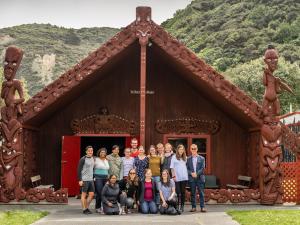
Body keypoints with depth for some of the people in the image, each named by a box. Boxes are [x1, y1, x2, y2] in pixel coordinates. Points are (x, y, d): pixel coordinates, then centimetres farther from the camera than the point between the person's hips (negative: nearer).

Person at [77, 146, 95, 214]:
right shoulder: (83, 159, -10)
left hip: (91, 179, 7)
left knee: (91, 194, 6)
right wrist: (80, 180, -15)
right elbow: (79, 170, -11)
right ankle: (84, 209, 9)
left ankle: (87, 207, 20)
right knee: (84, 194, 1)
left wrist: (93, 177, 14)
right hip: (84, 180, -7)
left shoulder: (93, 159, 10)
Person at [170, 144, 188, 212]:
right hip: (177, 178, -3)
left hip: (184, 177, 3)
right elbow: (172, 167, 0)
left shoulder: (185, 157, 14)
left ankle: (182, 206, 12)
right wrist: (173, 175, -7)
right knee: (177, 192, -7)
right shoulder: (174, 157, 3)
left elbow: (186, 166, 17)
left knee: (183, 192, 5)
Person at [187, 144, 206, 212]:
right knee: (192, 193, 4)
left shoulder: (201, 158, 8)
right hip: (191, 178, 1)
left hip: (200, 178, -1)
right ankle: (193, 207, 9)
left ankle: (202, 207, 1)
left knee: (201, 193, -2)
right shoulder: (188, 159, 9)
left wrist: (197, 173, -14)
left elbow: (202, 168, -1)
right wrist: (191, 173, -13)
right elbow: (186, 169, 4)